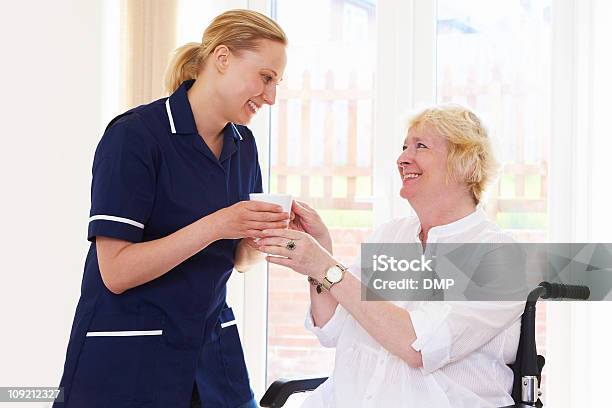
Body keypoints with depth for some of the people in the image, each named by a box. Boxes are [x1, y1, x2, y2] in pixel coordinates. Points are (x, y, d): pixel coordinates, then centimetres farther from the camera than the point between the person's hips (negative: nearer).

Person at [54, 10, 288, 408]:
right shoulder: (135, 135, -16)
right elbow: (116, 272, -20)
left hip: (213, 351, 7)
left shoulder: (243, 144, 6)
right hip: (127, 358, -6)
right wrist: (214, 226, -28)